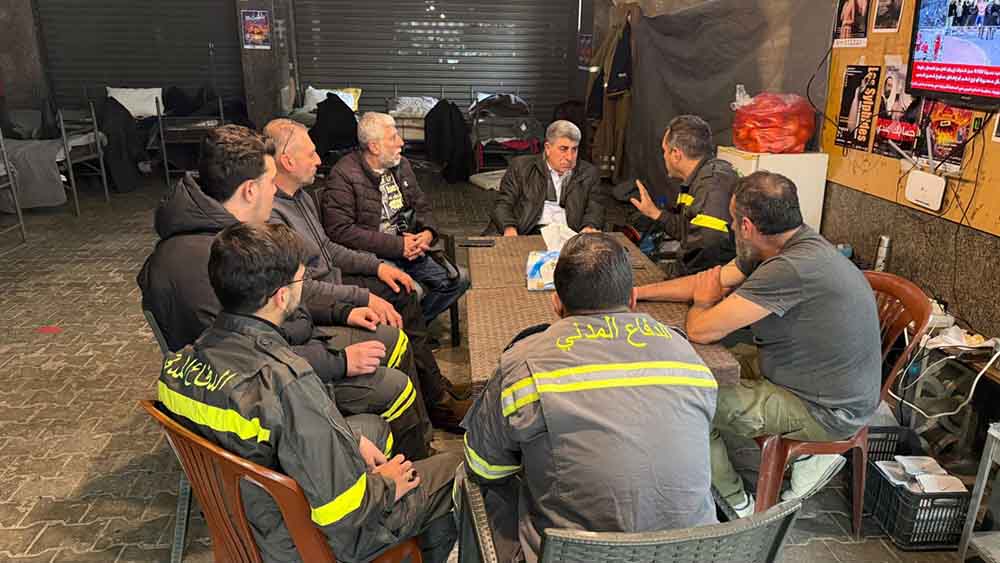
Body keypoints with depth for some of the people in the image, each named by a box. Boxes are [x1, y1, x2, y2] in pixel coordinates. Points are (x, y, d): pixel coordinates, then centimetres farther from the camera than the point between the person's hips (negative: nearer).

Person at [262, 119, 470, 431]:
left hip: (333, 281, 10)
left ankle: (435, 386, 17)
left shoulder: (300, 195, 7)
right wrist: (364, 298, -24)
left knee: (404, 295, 7)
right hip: (316, 309, -10)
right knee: (395, 333, -17)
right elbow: (300, 289, -28)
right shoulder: (269, 215, -26)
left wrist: (376, 265, 7)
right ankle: (435, 403, 6)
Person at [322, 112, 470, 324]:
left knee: (458, 280, -4)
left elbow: (422, 205, 19)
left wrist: (428, 233, -5)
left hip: (409, 248, 7)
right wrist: (397, 245, -21)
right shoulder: (344, 176, -13)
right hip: (372, 255, -7)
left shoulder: (401, 164, 11)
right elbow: (341, 231, -20)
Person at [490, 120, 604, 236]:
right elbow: (504, 204, 6)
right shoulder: (521, 167, 9)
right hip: (528, 236, -1)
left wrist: (590, 227, -14)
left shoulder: (589, 173, 15)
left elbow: (595, 209, 10)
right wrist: (509, 228, -15)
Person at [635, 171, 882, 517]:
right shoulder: (791, 245, -1)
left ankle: (735, 506, 12)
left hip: (827, 412, -9)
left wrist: (703, 303, -4)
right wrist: (637, 292, 4)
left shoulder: (792, 268, -32)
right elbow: (712, 279, 8)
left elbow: (701, 330, -28)